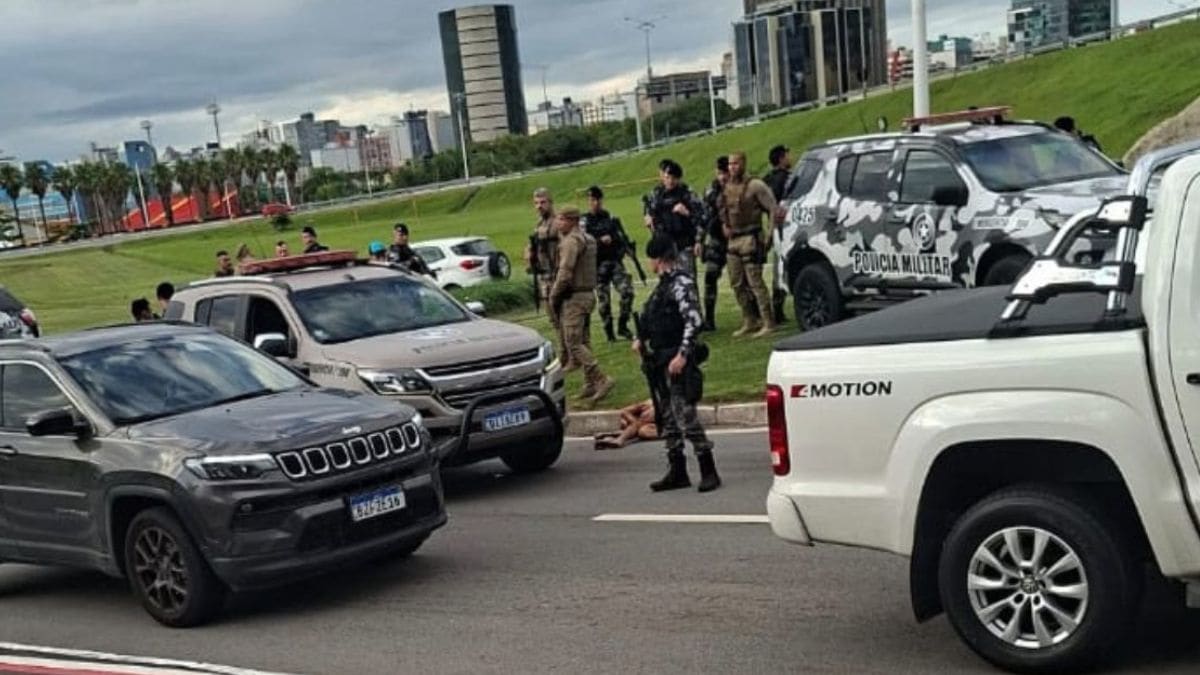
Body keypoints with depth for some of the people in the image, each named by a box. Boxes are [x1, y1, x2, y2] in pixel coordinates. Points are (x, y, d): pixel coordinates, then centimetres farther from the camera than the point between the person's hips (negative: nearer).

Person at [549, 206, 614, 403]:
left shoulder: (571, 241, -16)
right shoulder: (588, 239, 16)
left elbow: (565, 273, -21)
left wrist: (553, 296, -11)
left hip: (574, 297, -10)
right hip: (588, 293, 10)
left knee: (573, 343, -10)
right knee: (581, 341, 14)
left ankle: (601, 379, -14)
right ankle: (590, 385, 15)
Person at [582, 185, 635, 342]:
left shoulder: (611, 218, 11)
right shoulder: (584, 221, 0)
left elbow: (622, 237, 7)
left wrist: (611, 239, -11)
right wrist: (600, 241, -17)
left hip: (615, 262, 2)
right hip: (598, 265, -2)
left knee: (627, 291, -12)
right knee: (603, 299, 2)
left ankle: (622, 326, 2)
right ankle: (609, 331, 15)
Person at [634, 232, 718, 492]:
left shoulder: (681, 283, -13)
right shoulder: (664, 284, 16)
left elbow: (694, 321, -21)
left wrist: (682, 355, -25)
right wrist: (641, 339, 14)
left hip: (677, 363, -10)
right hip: (661, 361, 10)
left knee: (685, 416, -10)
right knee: (668, 418, 12)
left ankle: (709, 472, -2)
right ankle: (677, 472, 19)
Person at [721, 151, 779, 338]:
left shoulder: (755, 185, -8)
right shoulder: (727, 188, 12)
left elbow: (773, 209, -9)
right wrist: (724, 225, 12)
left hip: (750, 239, -7)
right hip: (733, 240, 7)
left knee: (755, 282, -10)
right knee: (737, 284, 10)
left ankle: (768, 323, -6)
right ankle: (749, 322, 20)